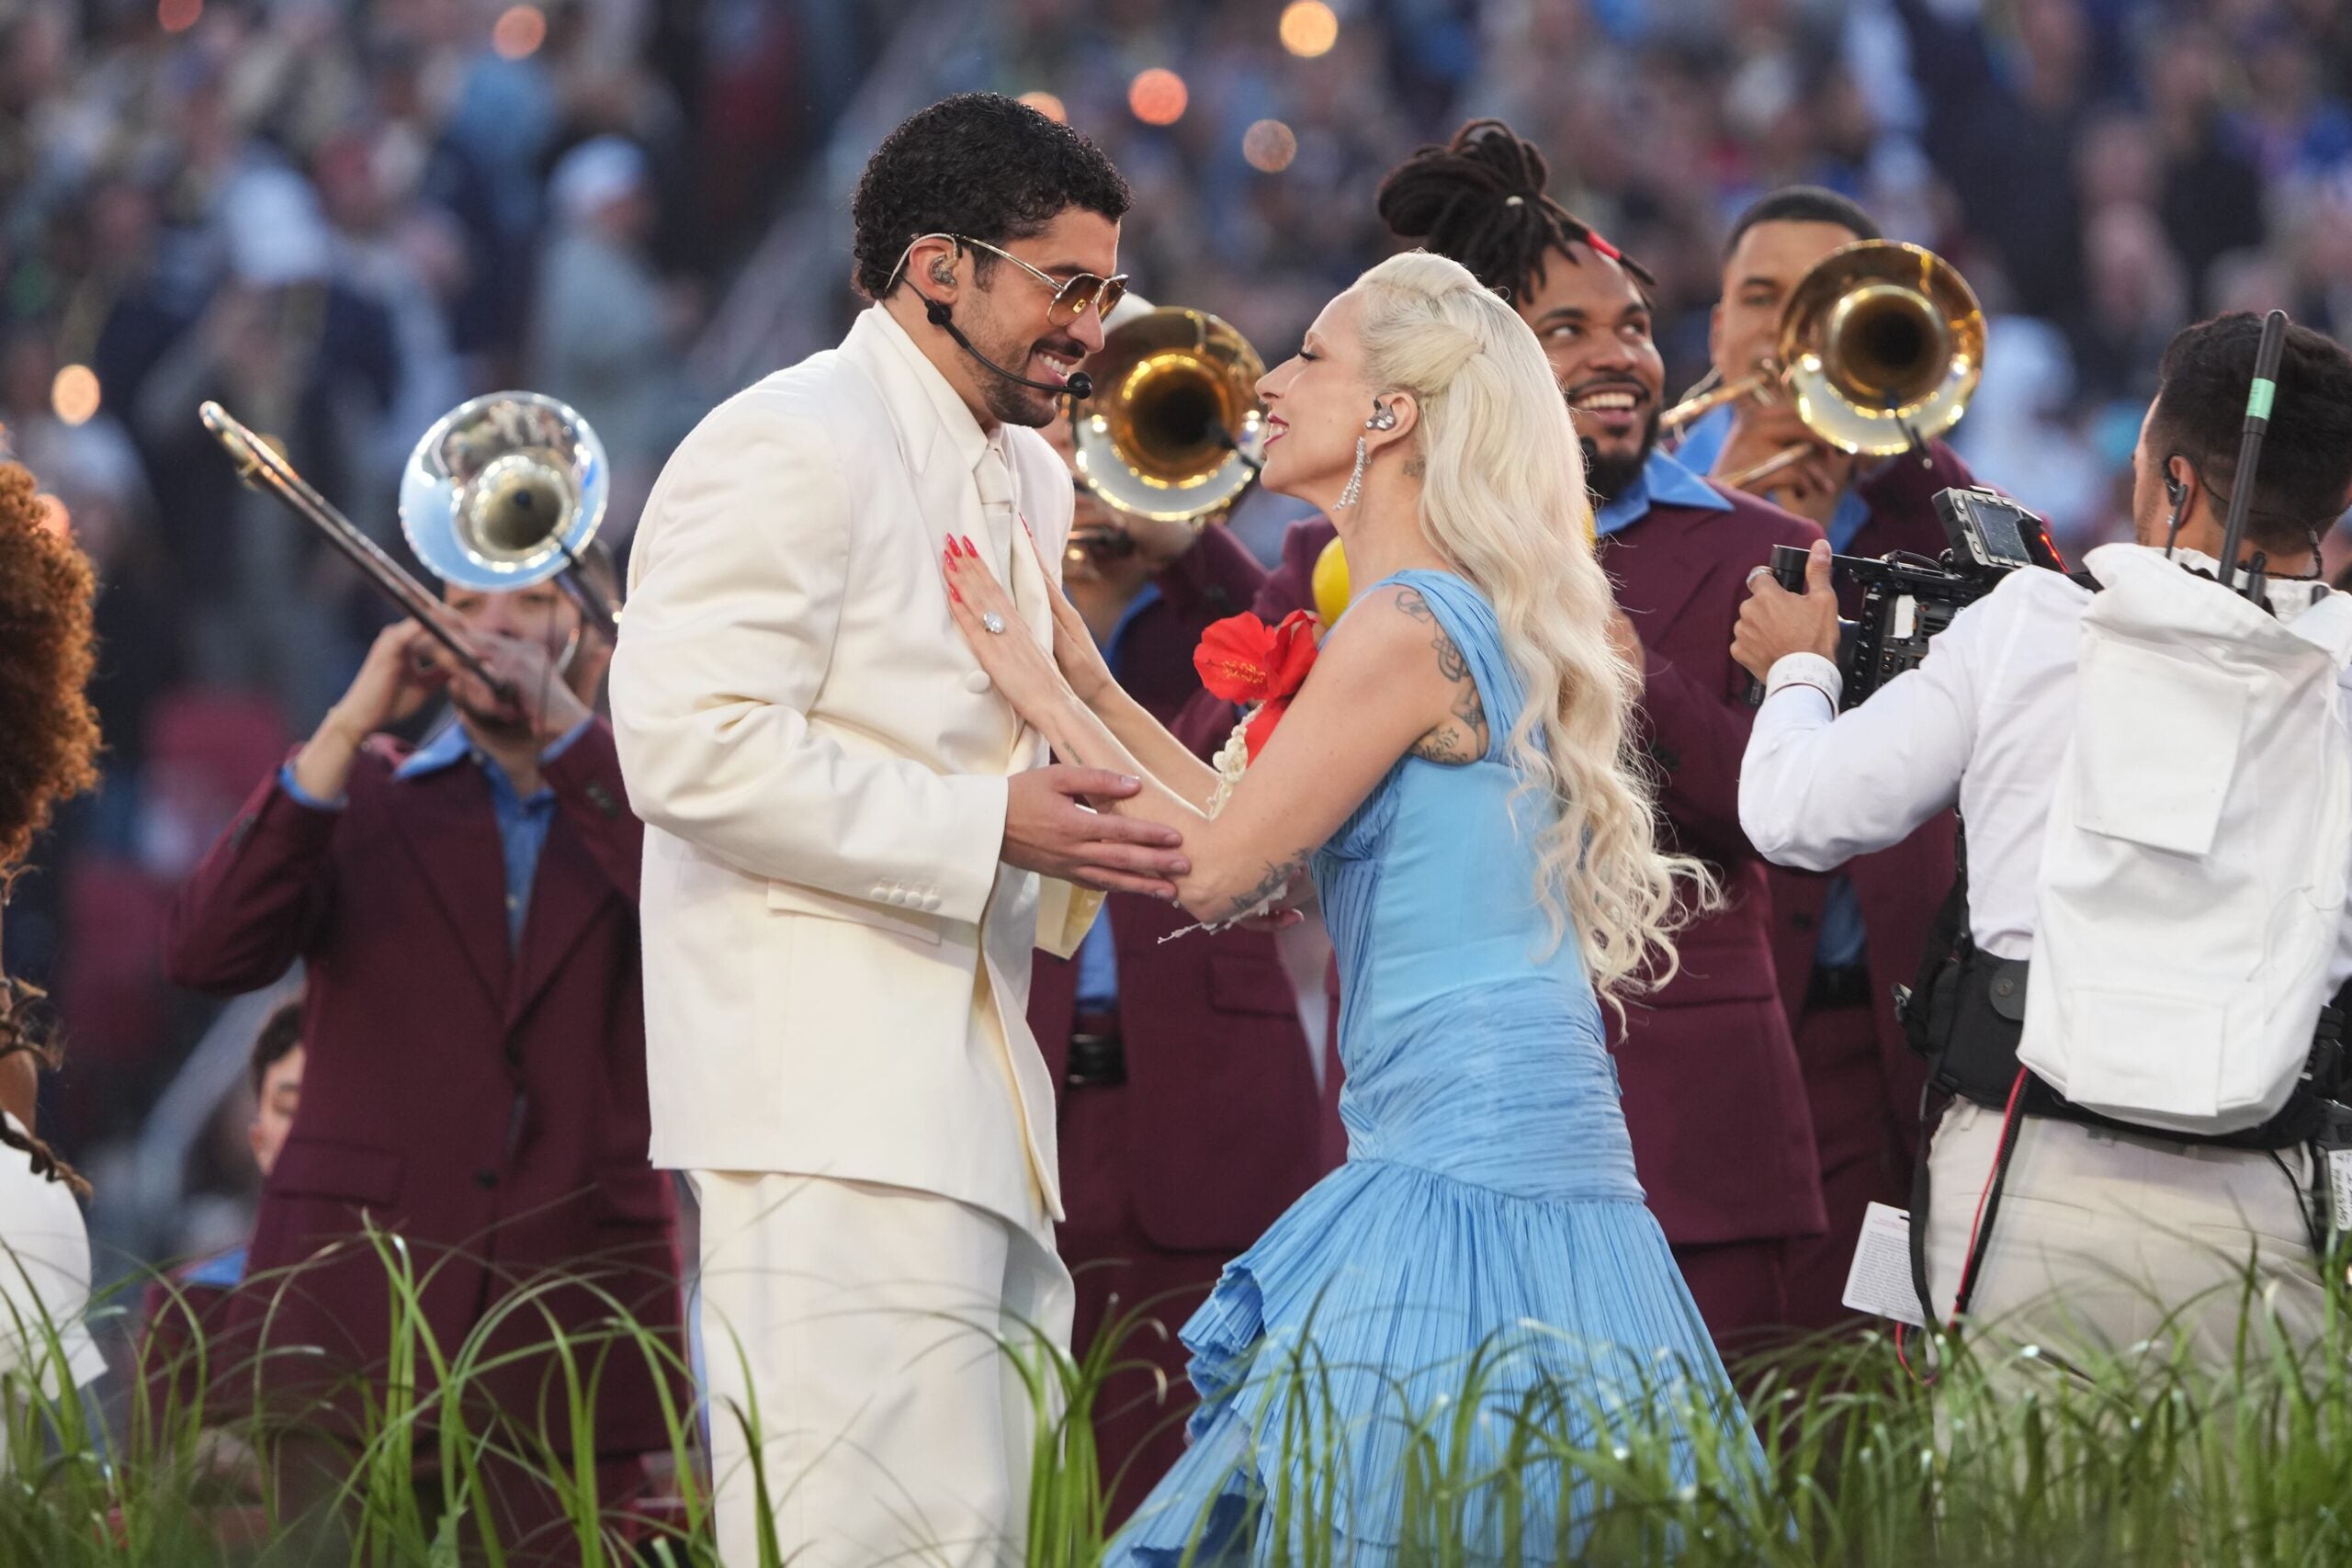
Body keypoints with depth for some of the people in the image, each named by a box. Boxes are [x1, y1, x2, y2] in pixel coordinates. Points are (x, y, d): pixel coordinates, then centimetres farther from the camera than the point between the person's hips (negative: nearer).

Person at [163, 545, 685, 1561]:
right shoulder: (359, 792, 15)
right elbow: (205, 954, -1)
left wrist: (567, 729, -11)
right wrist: (349, 727, -7)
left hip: (578, 1327, 0)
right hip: (351, 1320, 0)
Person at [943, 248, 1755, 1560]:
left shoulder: (1409, 626, -12)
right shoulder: (1476, 616, 19)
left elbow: (1217, 870, -11)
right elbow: (1277, 865, 22)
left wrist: (1041, 690, -2)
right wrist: (1092, 686, 24)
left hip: (1464, 1171, -10)